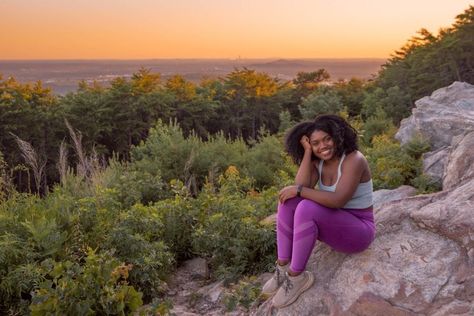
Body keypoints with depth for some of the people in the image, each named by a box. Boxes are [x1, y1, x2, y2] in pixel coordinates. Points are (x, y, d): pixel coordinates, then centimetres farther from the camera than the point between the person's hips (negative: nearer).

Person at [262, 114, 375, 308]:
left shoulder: (353, 160, -20)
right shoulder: (318, 162, 1)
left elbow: (338, 200, -31)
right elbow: (300, 187, -16)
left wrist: (299, 190, -26)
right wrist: (308, 152, -17)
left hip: (358, 231, -7)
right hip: (331, 225, 7)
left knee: (307, 208, -32)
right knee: (288, 199, -14)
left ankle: (296, 276, -19)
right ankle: (283, 267, -11)